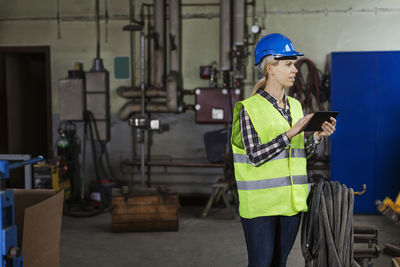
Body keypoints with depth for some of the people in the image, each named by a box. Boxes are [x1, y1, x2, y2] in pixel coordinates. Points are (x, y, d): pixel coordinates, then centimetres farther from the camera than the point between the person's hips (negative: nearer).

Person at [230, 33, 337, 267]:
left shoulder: (295, 105, 10)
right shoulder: (249, 108, -9)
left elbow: (301, 153, 15)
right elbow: (254, 156, -17)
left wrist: (318, 136, -3)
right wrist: (291, 133, -20)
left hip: (290, 201, 6)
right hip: (261, 204, -6)